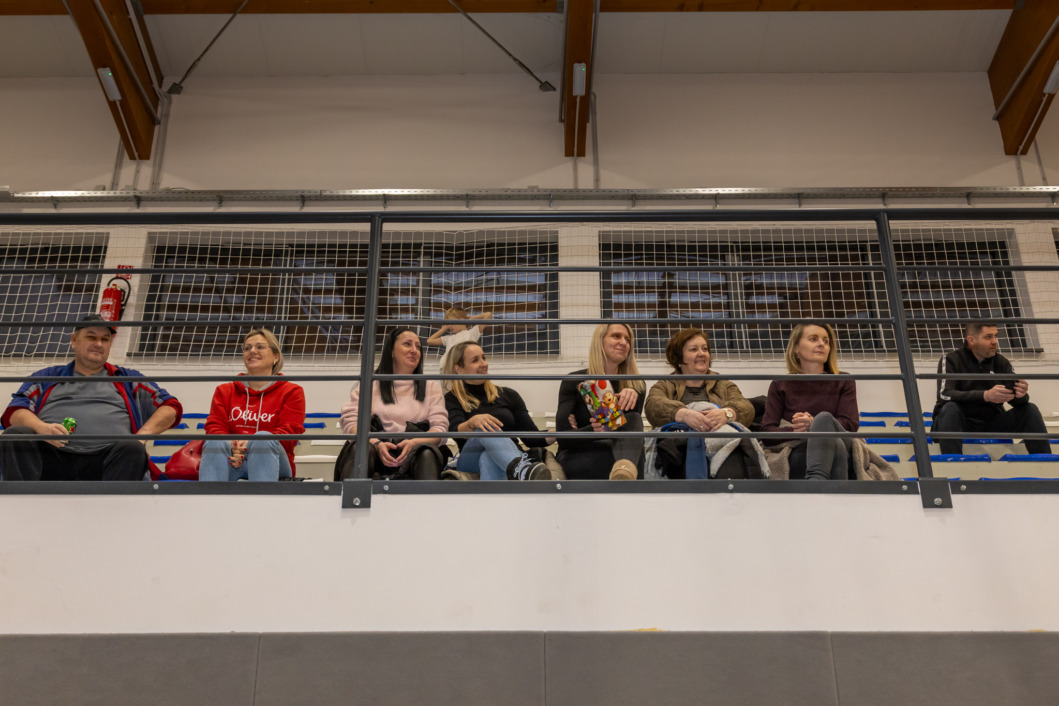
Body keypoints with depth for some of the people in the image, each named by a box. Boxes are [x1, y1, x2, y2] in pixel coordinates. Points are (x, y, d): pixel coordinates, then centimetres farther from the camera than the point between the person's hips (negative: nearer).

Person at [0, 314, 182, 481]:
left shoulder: (128, 379, 27)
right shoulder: (46, 377, 28)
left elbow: (171, 406, 19)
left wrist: (142, 435, 0)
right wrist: (41, 427, -9)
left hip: (105, 457, -1)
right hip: (51, 453, 1)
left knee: (132, 448, -33)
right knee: (15, 435, -28)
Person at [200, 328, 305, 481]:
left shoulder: (291, 391, 13)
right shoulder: (224, 391, 23)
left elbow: (289, 432, -1)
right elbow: (215, 426, 9)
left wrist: (251, 443, -19)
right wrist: (231, 446, -17)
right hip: (231, 463, 2)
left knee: (263, 438, -34)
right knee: (215, 442, -30)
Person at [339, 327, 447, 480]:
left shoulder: (431, 386, 22)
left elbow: (440, 428, 8)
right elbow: (350, 422, 4)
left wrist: (414, 443, -15)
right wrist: (377, 444, -17)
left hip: (414, 453, 1)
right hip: (378, 451, 0)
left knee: (427, 453, -35)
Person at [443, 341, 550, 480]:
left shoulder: (508, 395, 16)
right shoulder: (452, 399, 8)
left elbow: (531, 438, 8)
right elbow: (456, 432, -14)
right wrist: (472, 422, -37)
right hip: (471, 463, -2)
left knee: (489, 458, -36)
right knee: (486, 429, -34)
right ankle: (522, 471, -66)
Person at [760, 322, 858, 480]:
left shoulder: (843, 382, 18)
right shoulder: (780, 385, 15)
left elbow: (851, 424, 3)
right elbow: (767, 430, 4)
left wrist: (814, 424, -16)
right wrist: (792, 430, -19)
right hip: (797, 454, -1)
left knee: (824, 417, -33)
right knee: (835, 444, -36)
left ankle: (815, 481, -56)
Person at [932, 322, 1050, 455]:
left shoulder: (1001, 362, 6)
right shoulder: (951, 360, -6)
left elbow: (1015, 399, -2)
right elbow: (945, 394, -24)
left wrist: (1021, 395, -28)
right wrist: (985, 395, -36)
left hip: (991, 425, 4)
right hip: (960, 424, -4)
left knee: (1030, 409, -11)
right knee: (950, 408, -34)